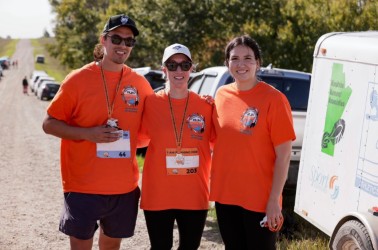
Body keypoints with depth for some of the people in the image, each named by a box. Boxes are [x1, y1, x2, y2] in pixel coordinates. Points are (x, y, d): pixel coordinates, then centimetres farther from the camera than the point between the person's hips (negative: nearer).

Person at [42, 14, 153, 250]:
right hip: (83, 185, -3)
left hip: (125, 186, 3)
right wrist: (88, 134, -18)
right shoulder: (78, 79, -6)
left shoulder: (141, 84, 3)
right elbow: (49, 124, -5)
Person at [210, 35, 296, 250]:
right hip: (225, 196, 5)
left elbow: (284, 155, -12)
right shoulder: (222, 95, 4)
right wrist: (216, 186, 6)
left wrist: (274, 201, -15)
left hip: (260, 200, -5)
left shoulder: (273, 98, -11)